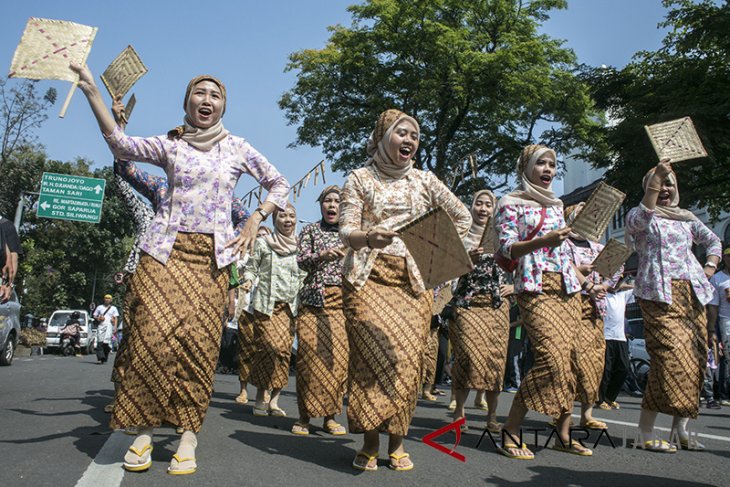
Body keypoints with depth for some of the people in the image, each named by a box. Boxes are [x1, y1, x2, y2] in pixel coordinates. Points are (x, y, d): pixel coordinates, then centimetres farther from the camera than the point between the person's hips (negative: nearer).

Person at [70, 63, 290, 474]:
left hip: (212, 255, 0)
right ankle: (145, 430, 4)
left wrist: (255, 221, 3)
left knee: (199, 342, -4)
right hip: (167, 249, 0)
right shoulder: (171, 144, 9)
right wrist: (91, 88, -15)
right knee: (155, 335, -10)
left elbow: (280, 185, 16)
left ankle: (188, 436, 4)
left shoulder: (237, 148, 11)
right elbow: (121, 143, -8)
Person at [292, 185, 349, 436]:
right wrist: (322, 255, -20)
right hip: (314, 298, -2)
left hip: (341, 301, 2)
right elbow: (301, 261, -3)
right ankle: (304, 415, 2)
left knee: (338, 357, -4)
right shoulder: (310, 230, 11)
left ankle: (330, 416, 6)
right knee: (310, 355, -8)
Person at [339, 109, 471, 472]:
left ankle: (397, 441, 7)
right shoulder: (360, 178, 6)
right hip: (369, 276, -2)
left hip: (414, 279, 2)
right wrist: (368, 237, -26)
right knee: (372, 354, -13)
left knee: (408, 357, -5)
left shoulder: (425, 181, 14)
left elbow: (463, 217, 19)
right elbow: (346, 231, -4)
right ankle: (370, 442, -3)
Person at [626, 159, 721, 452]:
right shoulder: (638, 216, 6)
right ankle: (646, 432, -13)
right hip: (659, 295, -6)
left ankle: (681, 429, 13)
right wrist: (654, 180, -23)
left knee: (694, 360, 2)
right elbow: (642, 217, -18)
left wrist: (709, 268, 14)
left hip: (693, 294, 6)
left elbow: (713, 241, 31)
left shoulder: (686, 218, 22)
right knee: (669, 358, -18)